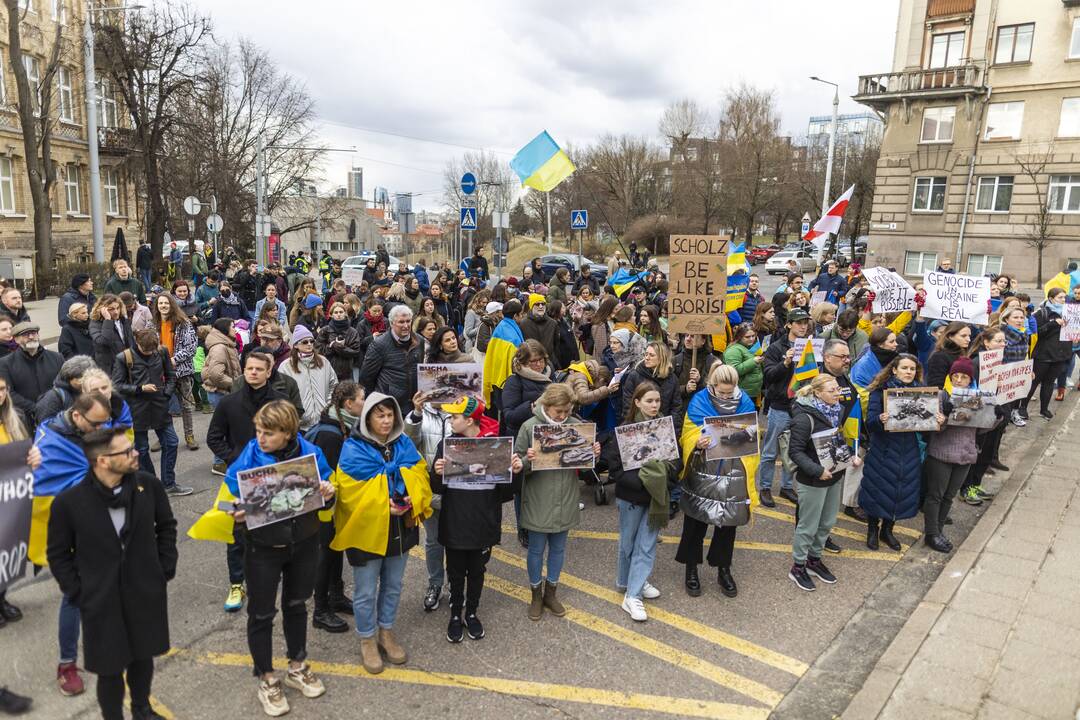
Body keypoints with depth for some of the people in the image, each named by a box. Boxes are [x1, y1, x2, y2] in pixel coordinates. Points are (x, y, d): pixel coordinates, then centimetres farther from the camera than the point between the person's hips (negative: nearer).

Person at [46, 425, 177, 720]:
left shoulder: (148, 485, -11)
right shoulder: (68, 502, -17)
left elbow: (167, 526, 5)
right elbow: (58, 555, -2)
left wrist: (165, 570, 2)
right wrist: (78, 594, -5)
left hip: (146, 594, 3)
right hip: (101, 602, -3)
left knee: (143, 657, 21)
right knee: (110, 669, 12)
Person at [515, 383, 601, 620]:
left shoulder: (576, 425, -5)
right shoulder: (530, 427, -14)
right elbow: (518, 463, -10)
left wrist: (594, 454, -14)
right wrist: (527, 461, -31)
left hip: (565, 501, 3)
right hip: (538, 502, -3)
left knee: (558, 548, 18)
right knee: (537, 549, 13)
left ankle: (550, 593, 38)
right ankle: (536, 595, 34)